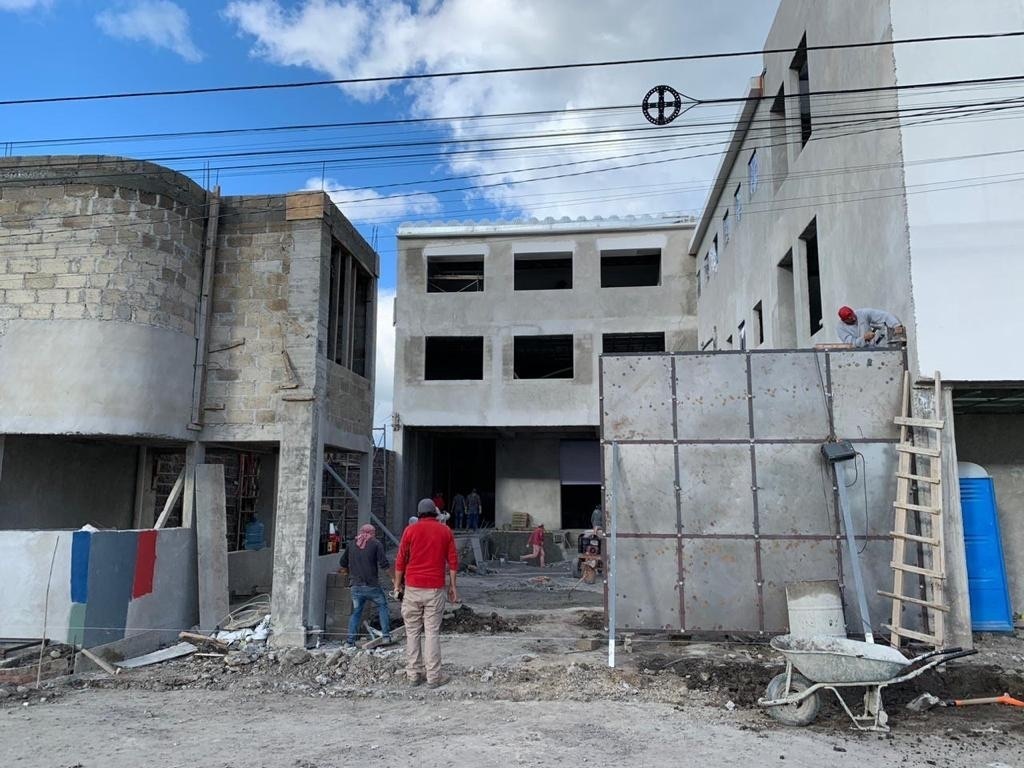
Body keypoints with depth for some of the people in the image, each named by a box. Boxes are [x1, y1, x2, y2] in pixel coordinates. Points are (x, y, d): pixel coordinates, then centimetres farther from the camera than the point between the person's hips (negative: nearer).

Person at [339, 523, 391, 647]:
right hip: (372, 586, -3)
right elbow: (384, 564, -10)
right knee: (383, 607, 13)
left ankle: (350, 640, 8)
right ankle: (386, 636, 7)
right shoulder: (376, 544, -3)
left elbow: (343, 562, 17)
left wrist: (348, 572, 35)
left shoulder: (351, 544, 9)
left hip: (356, 586, 4)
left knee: (356, 612, 14)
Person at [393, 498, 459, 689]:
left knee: (412, 632, 8)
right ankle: (433, 677, 1)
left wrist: (397, 584, 12)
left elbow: (401, 560, 3)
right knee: (432, 632, 1)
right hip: (435, 588, 0)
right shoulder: (445, 531, 3)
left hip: (413, 587, 0)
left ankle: (414, 675, 12)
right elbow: (453, 561, 4)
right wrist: (452, 586, 11)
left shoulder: (411, 530, 1)